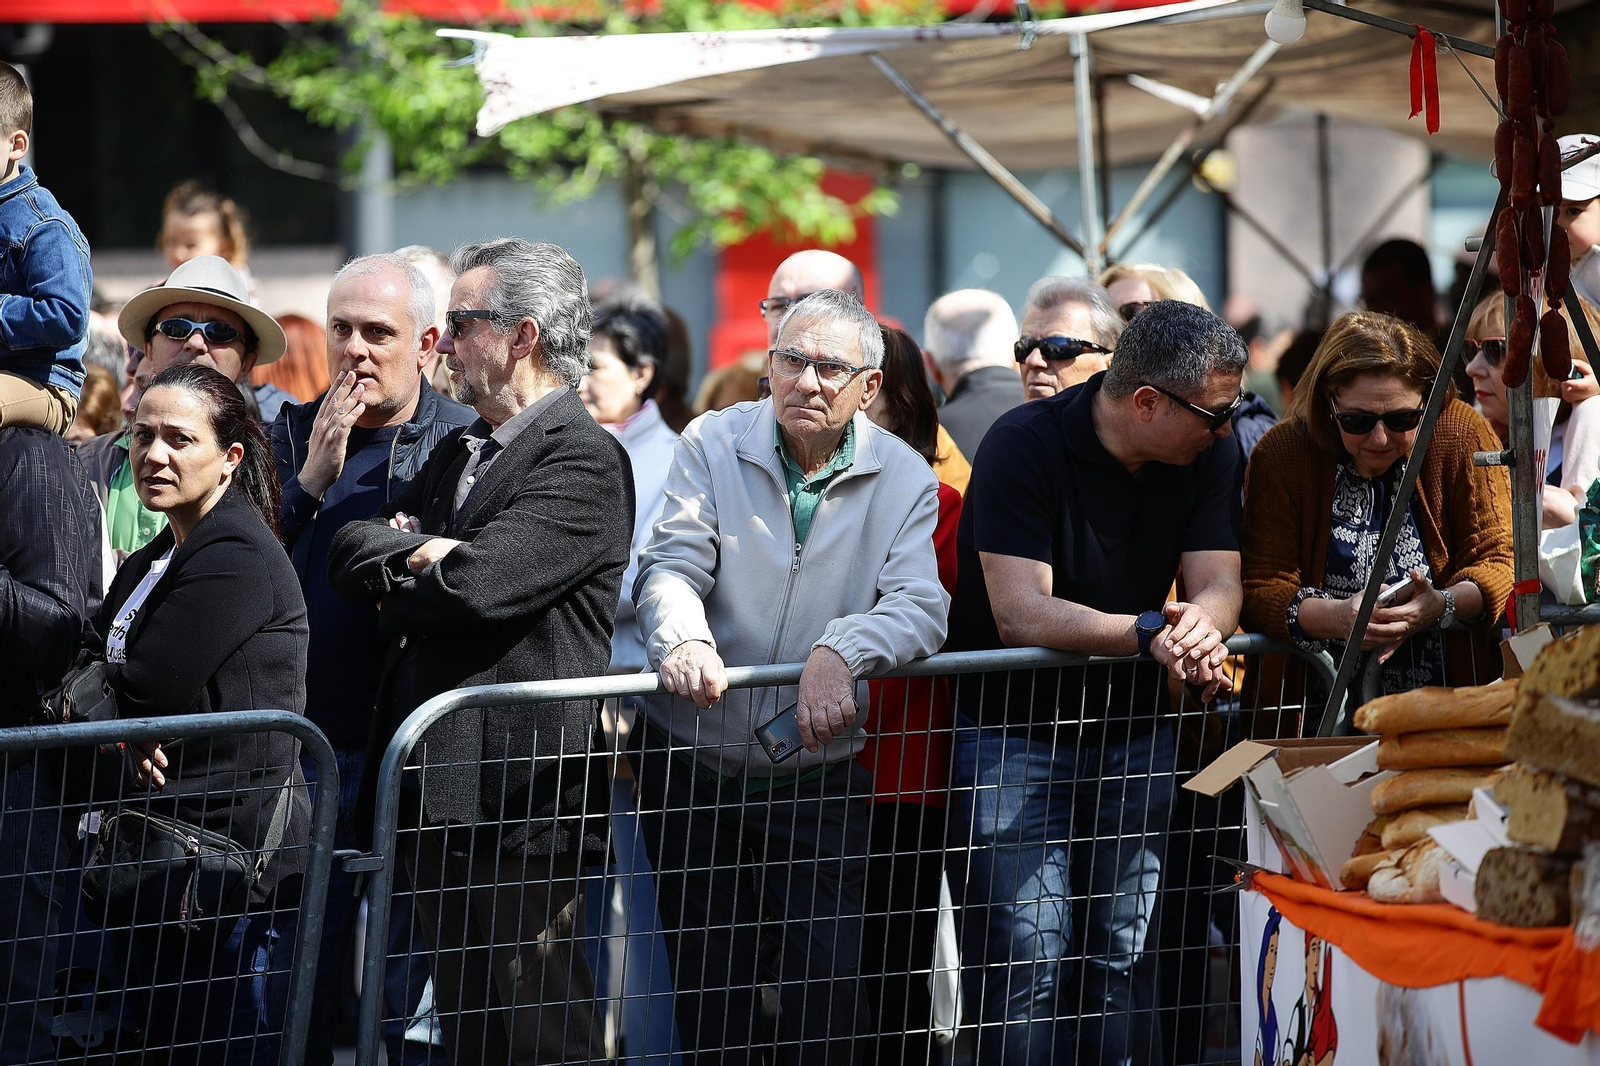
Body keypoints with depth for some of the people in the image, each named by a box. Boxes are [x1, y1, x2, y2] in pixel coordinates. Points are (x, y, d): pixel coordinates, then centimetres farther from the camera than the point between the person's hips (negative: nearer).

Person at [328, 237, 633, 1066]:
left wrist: (392, 588, 0)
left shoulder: (583, 461, -9)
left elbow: (476, 586, -20)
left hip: (515, 807, -9)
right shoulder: (456, 454, 20)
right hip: (435, 792, 9)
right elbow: (347, 553, 11)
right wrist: (424, 551, -9)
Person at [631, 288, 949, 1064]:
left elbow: (919, 607, -13)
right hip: (694, 765, 1)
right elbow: (670, 565, -11)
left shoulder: (904, 480, -2)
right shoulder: (713, 446, -1)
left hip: (819, 778, -1)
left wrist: (842, 651, -33)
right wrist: (683, 639, -34)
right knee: (708, 993, 9)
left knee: (829, 993, -7)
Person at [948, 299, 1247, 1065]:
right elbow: (1021, 612, -26)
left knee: (1126, 956, 6)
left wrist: (1197, 628, -31)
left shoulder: (1212, 450, -2)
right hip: (1013, 728, -5)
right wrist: (1152, 631, -38)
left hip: (1134, 728, 5)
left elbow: (1218, 584, -6)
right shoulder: (1023, 447, -19)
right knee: (1029, 962, -10)